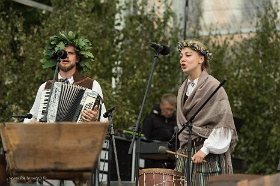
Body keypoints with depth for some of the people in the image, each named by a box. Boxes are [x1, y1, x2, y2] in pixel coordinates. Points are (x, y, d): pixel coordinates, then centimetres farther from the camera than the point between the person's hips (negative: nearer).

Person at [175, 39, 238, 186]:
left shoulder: (213, 86, -6)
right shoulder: (183, 89, 15)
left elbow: (224, 124, -11)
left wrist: (206, 149, -15)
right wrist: (183, 149, 16)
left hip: (209, 156, -6)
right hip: (186, 154, 6)